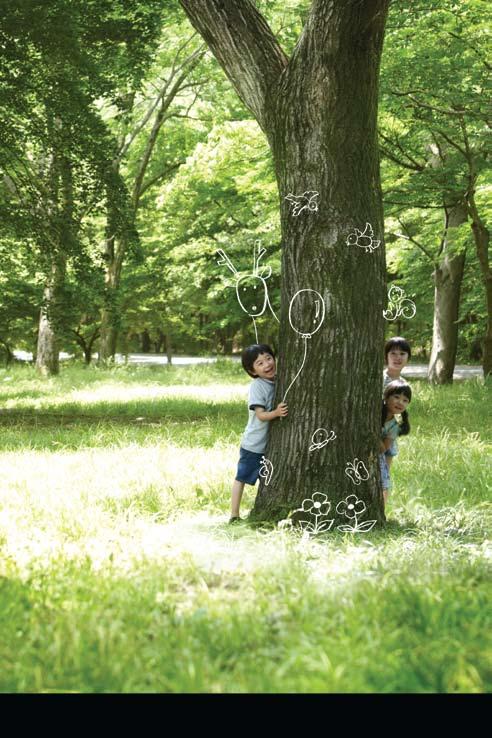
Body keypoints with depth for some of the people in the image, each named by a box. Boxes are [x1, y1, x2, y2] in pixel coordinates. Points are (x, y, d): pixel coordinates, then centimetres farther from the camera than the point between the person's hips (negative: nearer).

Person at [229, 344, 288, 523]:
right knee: (242, 478, 4)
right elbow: (260, 415, -24)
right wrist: (276, 413, -41)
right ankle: (234, 515, 9)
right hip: (253, 444, -7)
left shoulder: (278, 382, 1)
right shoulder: (257, 386, -18)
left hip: (270, 444, 7)